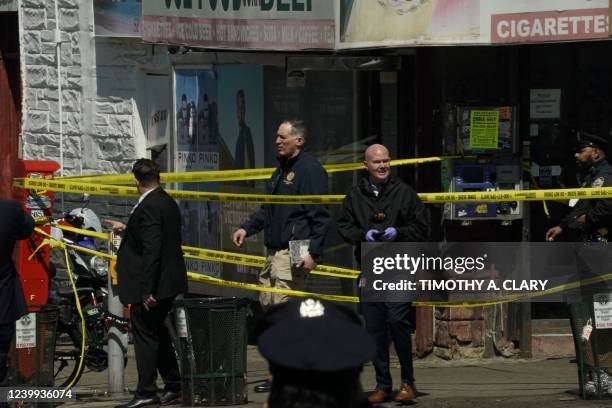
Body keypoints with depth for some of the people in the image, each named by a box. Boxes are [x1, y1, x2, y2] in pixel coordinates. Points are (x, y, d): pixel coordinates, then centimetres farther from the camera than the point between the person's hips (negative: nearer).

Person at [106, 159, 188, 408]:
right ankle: (173, 387, 23)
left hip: (152, 285, -10)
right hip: (170, 283, 10)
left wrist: (146, 290, -24)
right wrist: (126, 230, 36)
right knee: (159, 334, 18)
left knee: (145, 336, -3)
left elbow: (151, 250, -25)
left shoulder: (148, 207, -20)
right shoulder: (167, 202, 11)